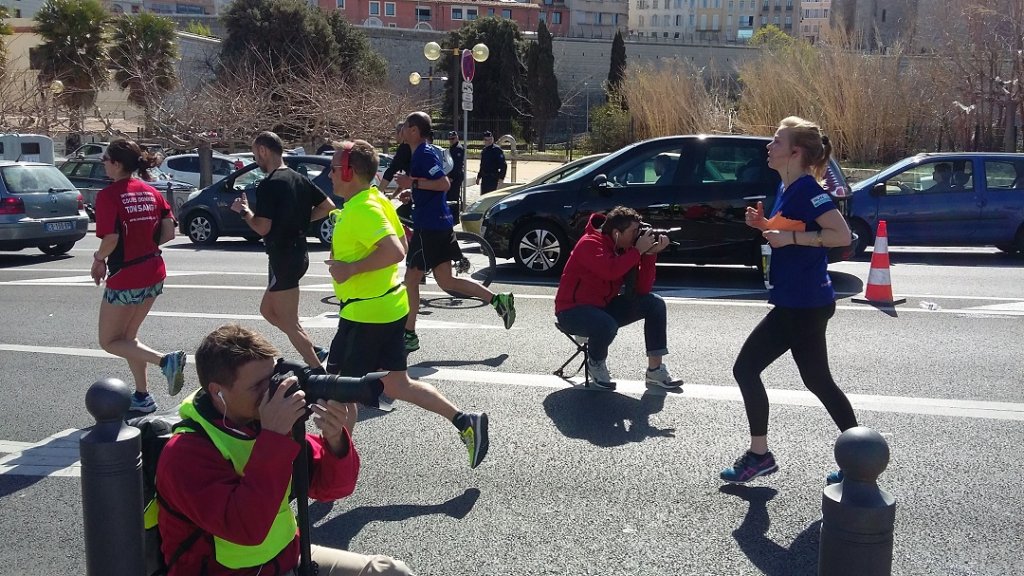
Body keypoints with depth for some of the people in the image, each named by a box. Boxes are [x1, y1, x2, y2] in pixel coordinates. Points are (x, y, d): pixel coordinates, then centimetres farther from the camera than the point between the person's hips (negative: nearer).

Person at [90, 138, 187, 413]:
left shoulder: (108, 195, -14)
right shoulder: (152, 192, 5)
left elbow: (110, 239, -21)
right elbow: (169, 232, 2)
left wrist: (98, 259, -2)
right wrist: (145, 246, 11)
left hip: (125, 278, -7)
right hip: (154, 274, 7)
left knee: (109, 341, 9)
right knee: (128, 336, 21)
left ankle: (165, 360, -13)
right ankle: (142, 396, 20)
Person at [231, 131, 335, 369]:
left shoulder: (268, 185, -16)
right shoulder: (299, 179, 9)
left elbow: (262, 228, -19)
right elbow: (328, 207, 12)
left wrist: (244, 210, -2)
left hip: (283, 257, -9)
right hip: (298, 253, 9)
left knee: (289, 323, 1)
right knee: (268, 310, 21)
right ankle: (315, 351, 18)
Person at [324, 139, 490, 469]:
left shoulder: (361, 209, -19)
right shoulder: (378, 200, 10)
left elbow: (395, 251, -31)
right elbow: (400, 245, 19)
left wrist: (350, 269, -23)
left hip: (365, 312, -10)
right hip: (390, 307, 10)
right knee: (397, 385, 14)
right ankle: (464, 422, 11)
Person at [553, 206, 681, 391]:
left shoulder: (627, 249, 2)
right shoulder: (590, 244, -20)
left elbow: (642, 289, -4)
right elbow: (611, 271, -39)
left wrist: (650, 255, -15)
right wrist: (638, 250, -27)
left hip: (605, 306, 8)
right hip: (573, 311, -8)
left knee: (655, 303, -7)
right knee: (607, 325, -39)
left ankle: (655, 370, -5)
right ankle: (596, 364, -4)